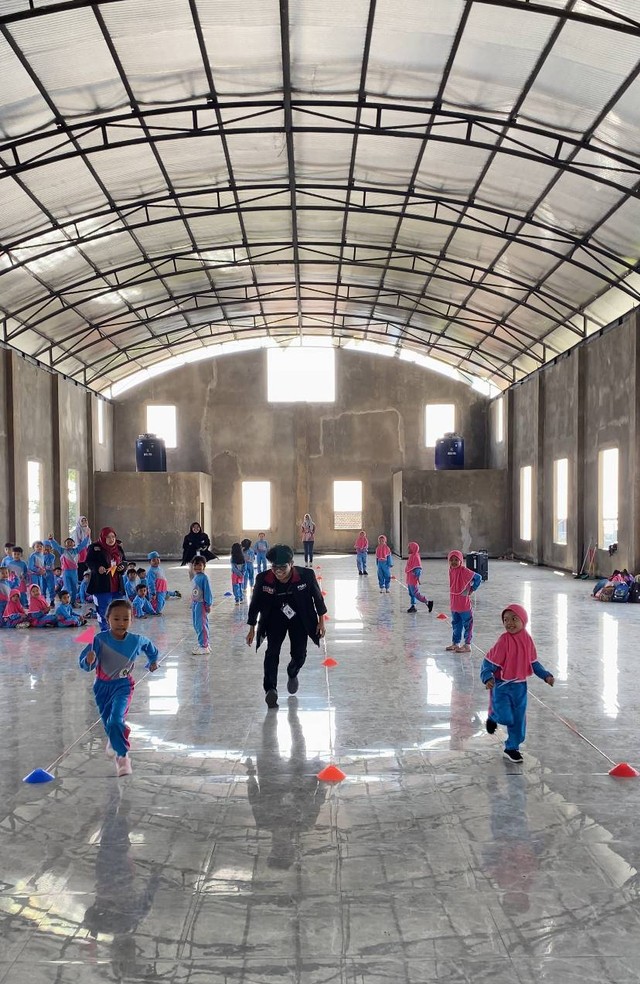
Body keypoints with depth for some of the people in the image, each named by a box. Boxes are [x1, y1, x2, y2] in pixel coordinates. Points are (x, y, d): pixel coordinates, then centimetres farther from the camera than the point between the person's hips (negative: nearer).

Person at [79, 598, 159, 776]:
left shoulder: (136, 640, -15)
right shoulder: (100, 640, -22)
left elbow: (149, 645, 10)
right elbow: (84, 663, -23)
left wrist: (153, 660, 23)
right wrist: (89, 661, -45)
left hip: (123, 685, -1)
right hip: (102, 685, 1)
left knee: (116, 720, -20)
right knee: (107, 720, 19)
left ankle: (122, 756, -6)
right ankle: (114, 739, 54)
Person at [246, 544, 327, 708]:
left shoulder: (306, 576, -27)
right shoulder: (263, 579, -24)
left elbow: (318, 597, -8)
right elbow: (255, 603, -7)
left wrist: (321, 621, -2)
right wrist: (252, 628, -1)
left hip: (300, 619, 0)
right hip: (275, 619, 0)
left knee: (299, 654, 3)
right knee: (272, 651, -19)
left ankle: (292, 674, 37)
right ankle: (270, 688, -16)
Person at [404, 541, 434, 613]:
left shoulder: (415, 556, -16)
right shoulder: (411, 556, 12)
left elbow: (418, 568, -20)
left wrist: (417, 577, -23)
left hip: (413, 580, -10)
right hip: (409, 579, 10)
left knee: (415, 593, -9)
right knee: (411, 594, 13)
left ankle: (428, 603, -5)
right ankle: (412, 606, 19)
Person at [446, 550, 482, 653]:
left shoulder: (464, 571, -16)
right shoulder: (451, 571, 6)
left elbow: (478, 578, -18)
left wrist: (472, 589, -10)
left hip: (464, 603, -8)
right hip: (454, 603, 8)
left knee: (467, 624, 2)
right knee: (455, 624, 17)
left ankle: (467, 645, 6)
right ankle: (455, 643, 28)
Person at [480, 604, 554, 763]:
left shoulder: (527, 640, -3)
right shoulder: (504, 640, -18)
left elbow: (534, 662, 11)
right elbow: (489, 662, -16)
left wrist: (546, 676, 3)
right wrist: (488, 678, -31)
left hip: (520, 686, 5)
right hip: (501, 685, -5)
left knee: (518, 719, 11)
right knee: (506, 718, -13)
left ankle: (512, 748, 31)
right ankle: (493, 717, 23)